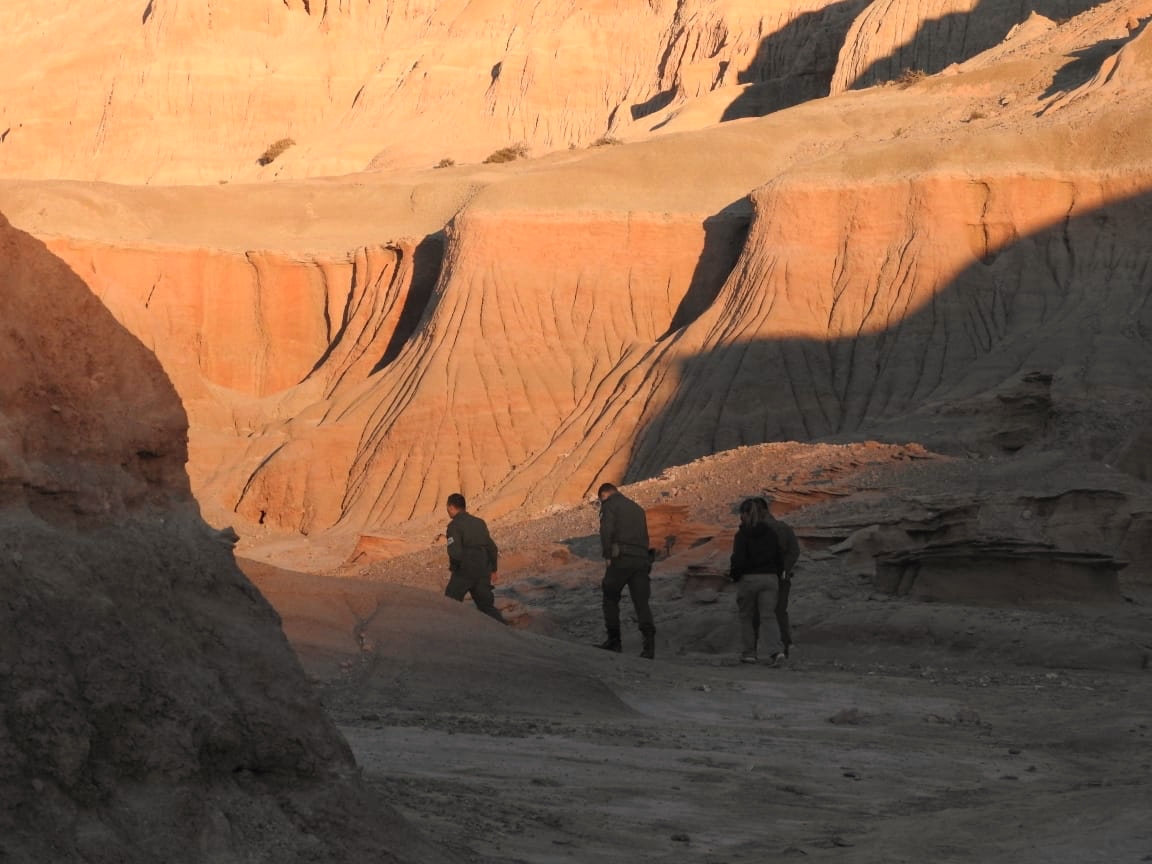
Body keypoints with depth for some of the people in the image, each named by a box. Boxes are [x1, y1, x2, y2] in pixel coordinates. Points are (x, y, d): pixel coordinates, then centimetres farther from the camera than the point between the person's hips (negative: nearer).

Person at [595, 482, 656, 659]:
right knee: (641, 603, 0)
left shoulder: (609, 505, 4)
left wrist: (608, 556, -9)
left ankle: (614, 640, 10)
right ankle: (649, 644, -15)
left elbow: (606, 530, -12)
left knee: (610, 598, 11)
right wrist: (645, 561, 17)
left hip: (621, 558, -6)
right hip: (642, 559, 6)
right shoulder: (637, 508, 26)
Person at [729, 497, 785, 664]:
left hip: (748, 579, -4)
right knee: (768, 616, 2)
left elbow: (739, 559, -16)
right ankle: (776, 650, -16)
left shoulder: (742, 535, -11)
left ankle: (749, 652, 15)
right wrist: (778, 575, 18)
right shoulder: (770, 533, 5)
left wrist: (734, 575, 1)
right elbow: (779, 557, 9)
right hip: (770, 578, 4)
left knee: (747, 617, 11)